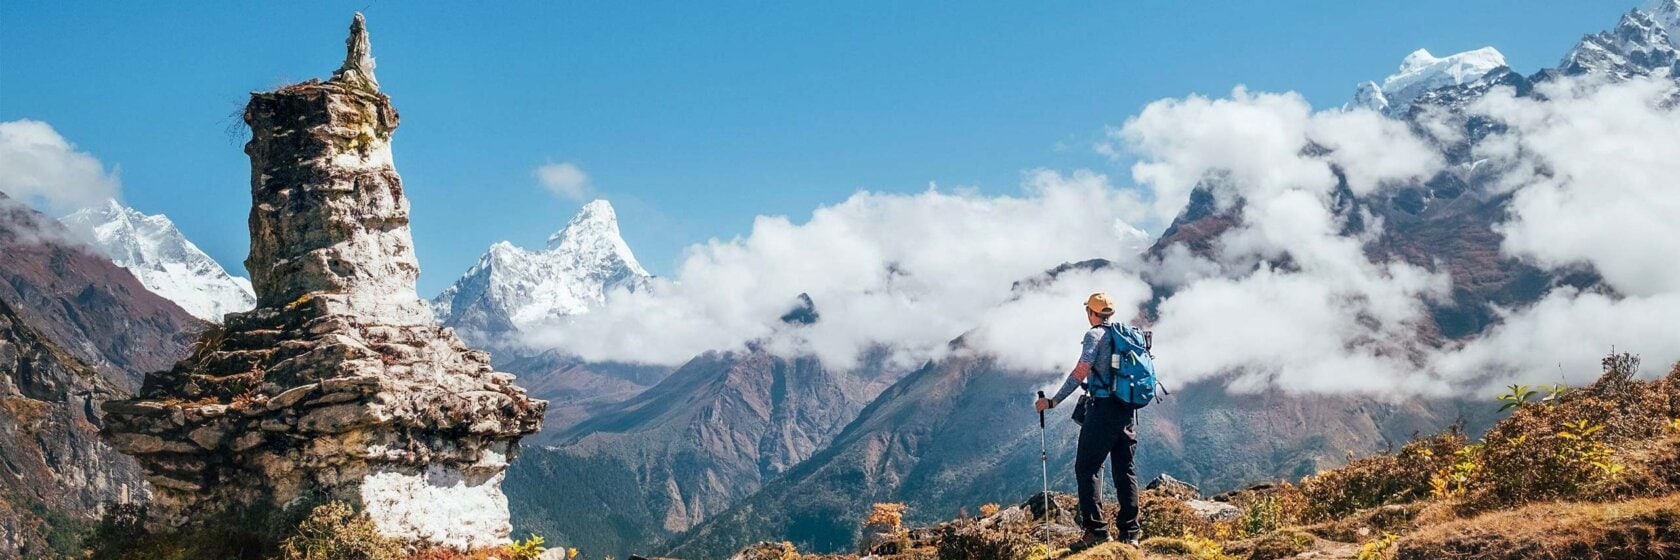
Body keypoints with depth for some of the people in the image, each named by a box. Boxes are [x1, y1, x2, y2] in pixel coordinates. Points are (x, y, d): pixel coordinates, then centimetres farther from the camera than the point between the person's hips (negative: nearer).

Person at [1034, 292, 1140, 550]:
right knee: (1125, 470, 10)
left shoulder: (1096, 335, -8)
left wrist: (1053, 401, -13)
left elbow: (1080, 372, -16)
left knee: (1087, 467, -3)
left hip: (1104, 407, -7)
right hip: (1128, 410, 7)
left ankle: (1096, 529, -11)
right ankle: (1130, 533, 9)